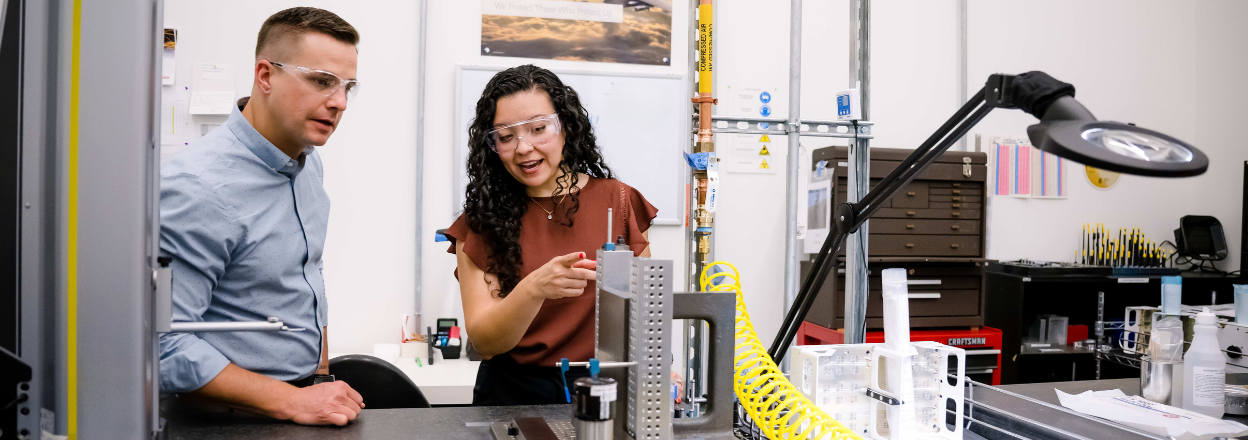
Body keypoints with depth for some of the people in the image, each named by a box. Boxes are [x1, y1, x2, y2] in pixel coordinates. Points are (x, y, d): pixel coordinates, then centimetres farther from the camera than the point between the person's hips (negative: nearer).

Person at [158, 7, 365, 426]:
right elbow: (163, 345, -21)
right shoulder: (200, 187, -18)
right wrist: (293, 402, -20)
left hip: (305, 391, 7)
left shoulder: (309, 162, 8)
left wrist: (322, 375, 16)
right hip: (234, 418, -7)